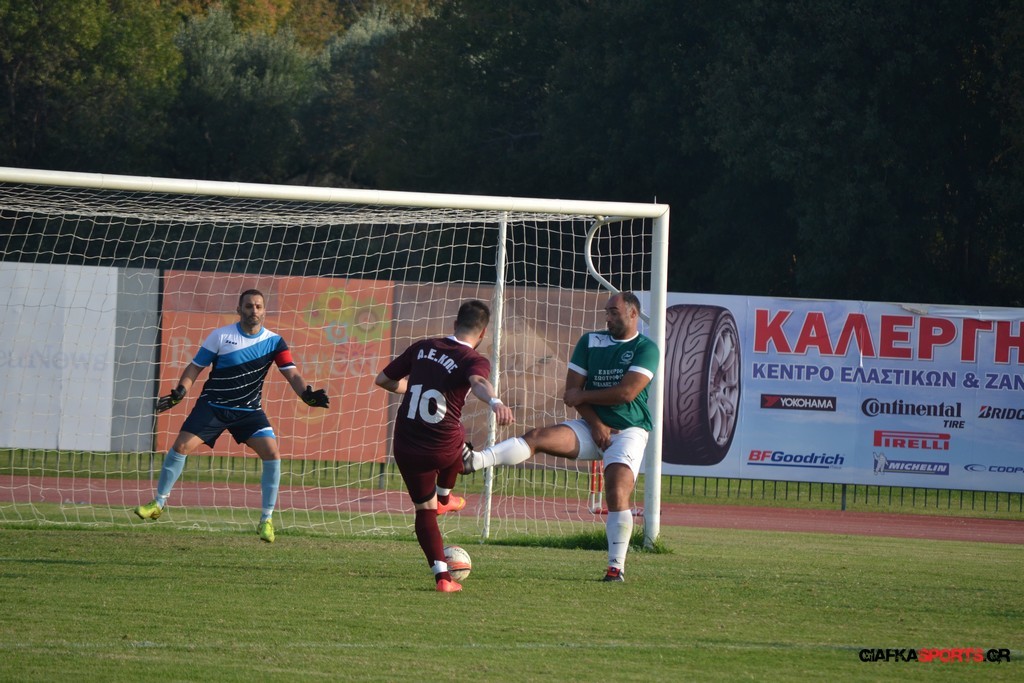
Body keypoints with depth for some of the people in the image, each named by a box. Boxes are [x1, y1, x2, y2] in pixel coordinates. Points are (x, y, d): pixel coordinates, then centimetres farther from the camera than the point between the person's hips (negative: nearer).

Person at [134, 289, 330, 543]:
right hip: (213, 405, -1)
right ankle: (159, 503, 7)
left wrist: (307, 394, -29)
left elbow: (291, 373, -10)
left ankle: (267, 519, -7)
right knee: (181, 447, -12)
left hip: (249, 410, 1)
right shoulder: (221, 336, -6)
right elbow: (196, 367, 0)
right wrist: (180, 392, -15)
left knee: (272, 453, -17)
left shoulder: (274, 342, -3)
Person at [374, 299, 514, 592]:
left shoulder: (422, 348, 6)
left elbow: (383, 380, 16)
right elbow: (478, 382, -34)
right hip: (443, 451, -3)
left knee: (424, 511, 17)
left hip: (405, 450, 3)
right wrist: (495, 402, -55)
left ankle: (442, 575, 3)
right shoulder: (473, 360, -9)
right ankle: (443, 497, 59)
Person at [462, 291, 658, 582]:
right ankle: (474, 460, -37)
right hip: (592, 426, 4)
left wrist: (582, 396, -6)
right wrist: (595, 424, -10)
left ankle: (616, 567, -13)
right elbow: (572, 390, 3)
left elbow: (627, 392, -16)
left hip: (628, 432, -4)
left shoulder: (646, 348, -4)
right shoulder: (590, 342, 9)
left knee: (617, 496, -20)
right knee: (537, 437, -20)